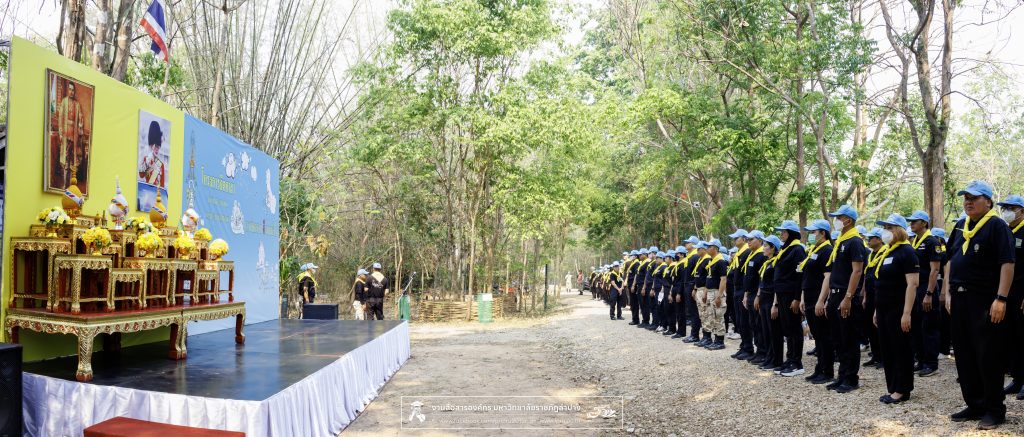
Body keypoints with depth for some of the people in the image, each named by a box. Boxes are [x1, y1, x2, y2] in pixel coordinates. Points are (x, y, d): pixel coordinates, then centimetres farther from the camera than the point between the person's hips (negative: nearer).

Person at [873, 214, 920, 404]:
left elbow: (912, 284, -18)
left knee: (901, 350, -1)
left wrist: (907, 313, -22)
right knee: (887, 350, 11)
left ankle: (902, 391, 6)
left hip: (898, 311, -9)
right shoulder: (884, 252, 14)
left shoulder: (906, 252, -12)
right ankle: (892, 388, 18)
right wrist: (877, 309, 18)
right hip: (883, 310, 9)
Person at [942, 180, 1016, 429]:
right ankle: (974, 405, 22)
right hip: (960, 299, 7)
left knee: (989, 357, -1)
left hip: (985, 302, -7)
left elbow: (1007, 263, -14)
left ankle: (995, 410, 10)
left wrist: (1001, 299, -20)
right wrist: (948, 293, 13)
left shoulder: (996, 226, -7)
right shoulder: (960, 227, 15)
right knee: (964, 355, 11)